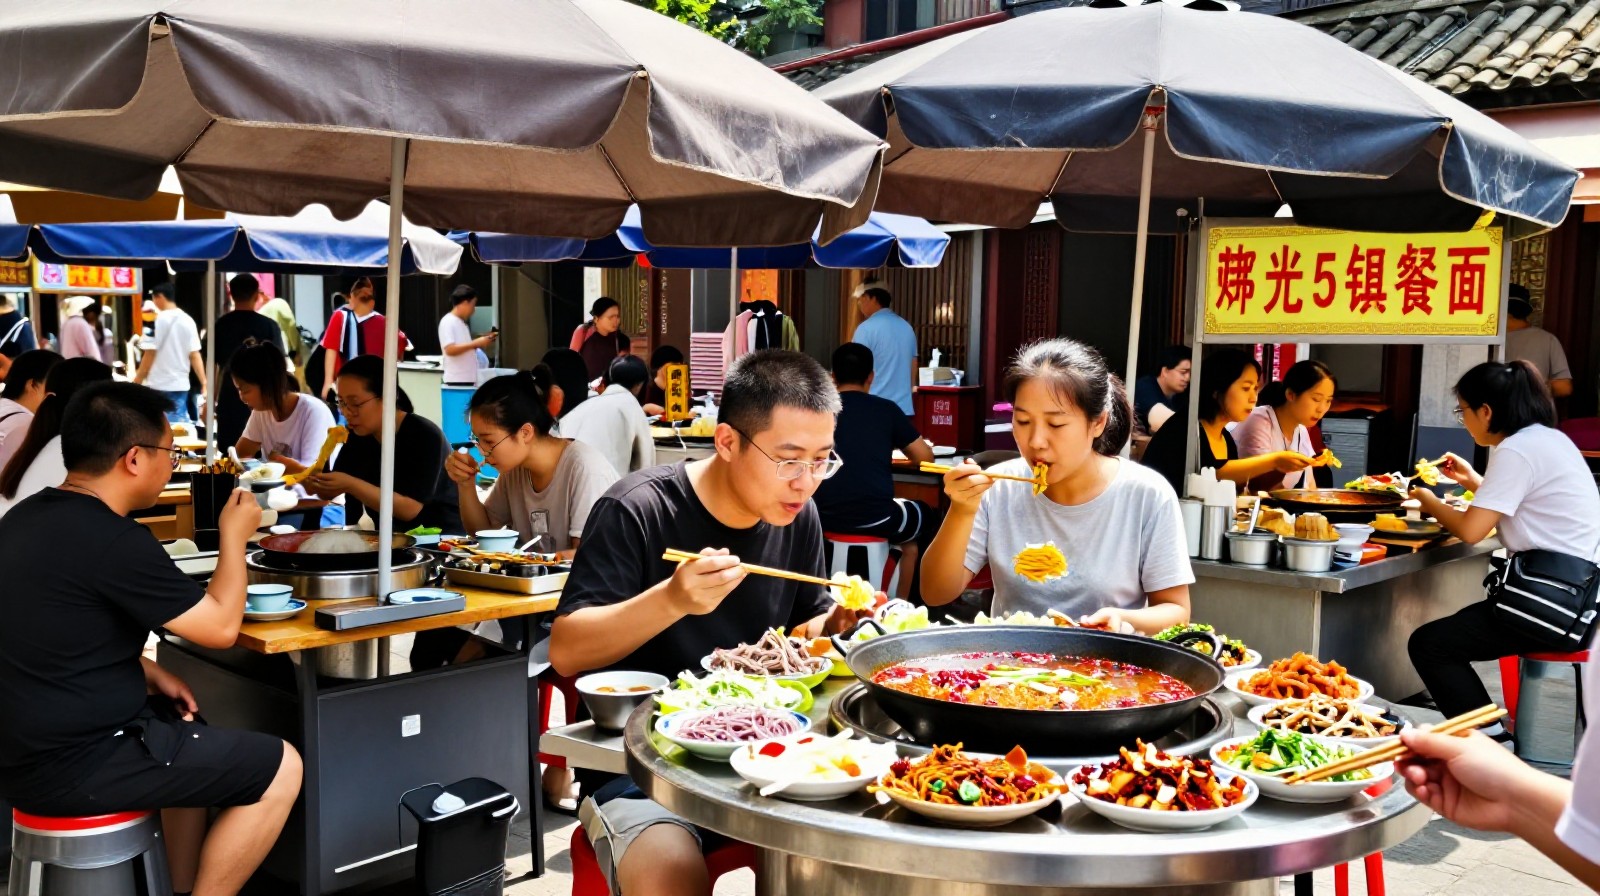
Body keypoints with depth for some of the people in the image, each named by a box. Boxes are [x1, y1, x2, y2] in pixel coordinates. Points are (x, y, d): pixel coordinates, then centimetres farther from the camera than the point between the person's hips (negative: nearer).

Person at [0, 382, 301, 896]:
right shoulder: (113, 540, -23)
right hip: (71, 764, -10)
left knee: (188, 727, 30)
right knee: (280, 768, -3)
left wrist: (145, 672, 11)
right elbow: (220, 626, -14)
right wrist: (234, 537, 1)